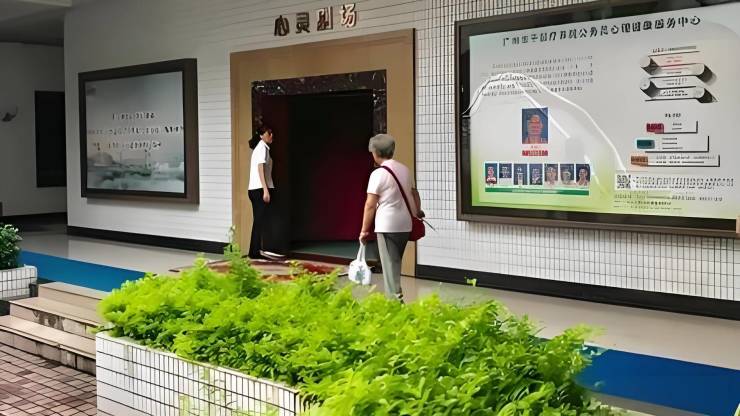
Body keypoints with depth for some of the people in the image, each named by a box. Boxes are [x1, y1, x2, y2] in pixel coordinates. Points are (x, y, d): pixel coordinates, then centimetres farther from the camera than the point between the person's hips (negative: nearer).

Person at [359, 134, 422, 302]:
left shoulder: (378, 174, -11)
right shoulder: (405, 169, 9)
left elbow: (370, 204, -12)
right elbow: (414, 192, 20)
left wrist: (364, 230, -6)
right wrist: (418, 211, 35)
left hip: (387, 225, -7)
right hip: (405, 225, 7)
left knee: (390, 264, -1)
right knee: (396, 262, 16)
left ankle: (395, 299, -3)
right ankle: (396, 296, 22)